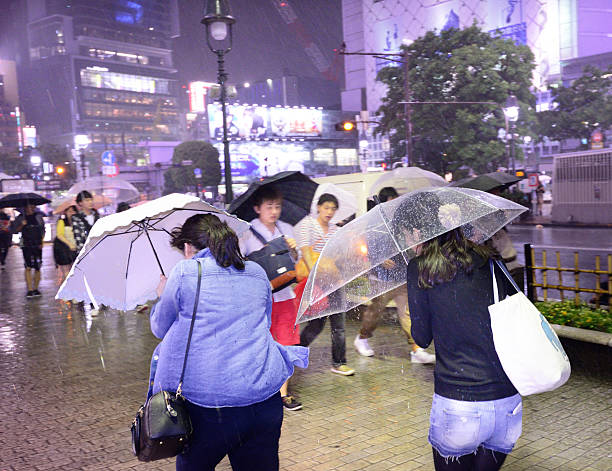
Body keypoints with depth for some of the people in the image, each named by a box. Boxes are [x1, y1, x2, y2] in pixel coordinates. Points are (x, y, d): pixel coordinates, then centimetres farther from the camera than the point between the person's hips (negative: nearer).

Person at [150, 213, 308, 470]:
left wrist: (162, 296, 30)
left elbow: (160, 329, 10)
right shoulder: (257, 273, 13)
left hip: (206, 404, -4)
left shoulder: (184, 273, -2)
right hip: (266, 399, 4)